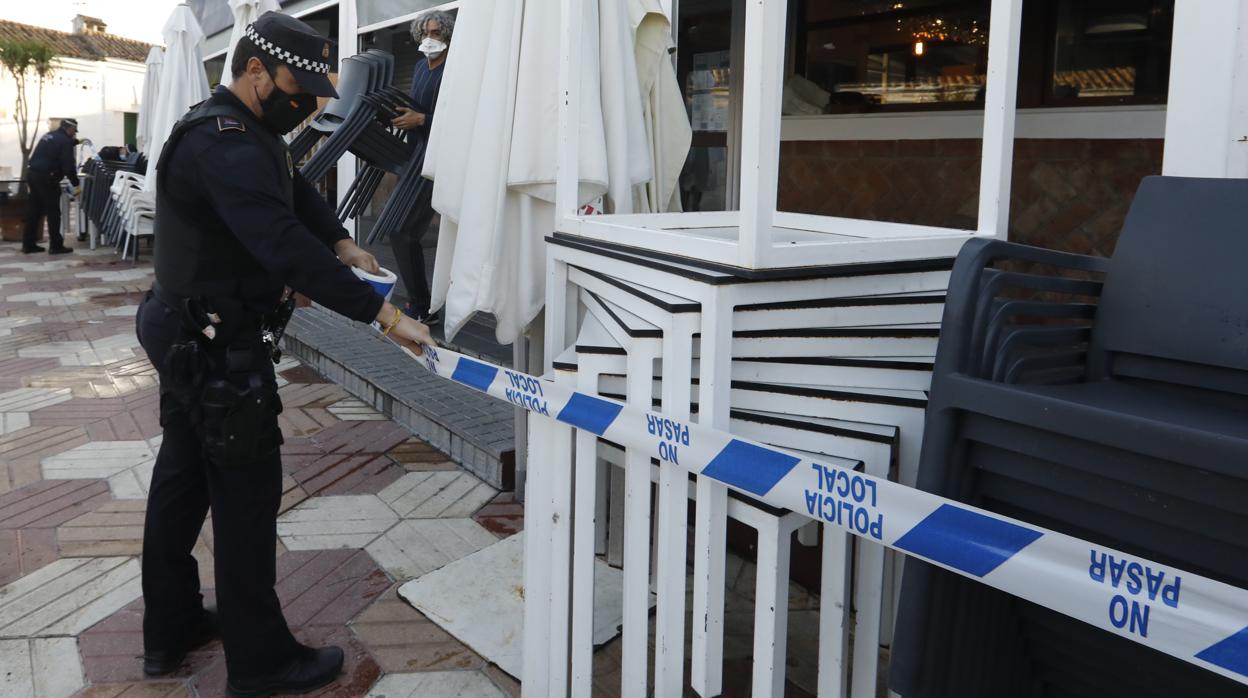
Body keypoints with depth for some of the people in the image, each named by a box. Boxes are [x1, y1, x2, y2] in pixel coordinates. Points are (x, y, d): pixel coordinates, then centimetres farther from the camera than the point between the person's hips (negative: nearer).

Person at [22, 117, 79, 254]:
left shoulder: (50, 135, 17)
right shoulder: (65, 140, -10)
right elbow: (68, 166, -15)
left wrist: (76, 141, 54)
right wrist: (76, 184, -7)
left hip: (32, 174, 9)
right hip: (45, 177, -9)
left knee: (34, 210, 13)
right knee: (53, 212, -2)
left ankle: (28, 244, 17)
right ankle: (56, 245, 0)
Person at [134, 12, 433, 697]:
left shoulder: (239, 132, 11)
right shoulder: (228, 147, -24)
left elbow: (296, 192, 17)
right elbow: (285, 246, -34)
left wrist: (340, 242, -2)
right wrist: (383, 314, -36)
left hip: (186, 336, 11)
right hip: (220, 349, -11)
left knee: (183, 473, 17)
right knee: (247, 491, -3)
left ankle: (170, 628, 32)